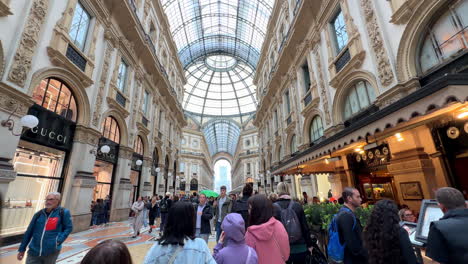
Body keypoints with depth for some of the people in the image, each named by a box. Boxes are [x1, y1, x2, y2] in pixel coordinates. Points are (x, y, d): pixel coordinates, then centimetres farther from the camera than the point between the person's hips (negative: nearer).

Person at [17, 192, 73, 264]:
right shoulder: (39, 214, 5)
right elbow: (29, 232, 13)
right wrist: (22, 249, 15)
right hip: (34, 251, 3)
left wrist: (58, 240, -11)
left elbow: (68, 228, -1)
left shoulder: (63, 212, -6)